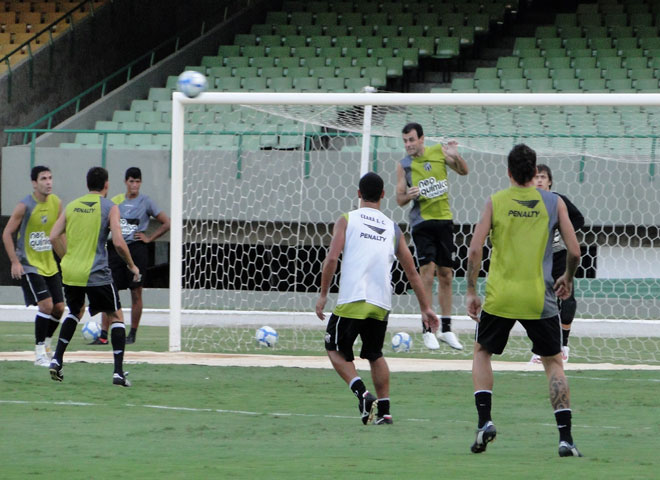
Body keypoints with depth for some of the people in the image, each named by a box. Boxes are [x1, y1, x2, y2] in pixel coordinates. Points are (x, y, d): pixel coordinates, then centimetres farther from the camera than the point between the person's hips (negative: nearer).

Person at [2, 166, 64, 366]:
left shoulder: (56, 203, 2)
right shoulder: (25, 206, -15)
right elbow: (7, 234, -9)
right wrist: (15, 262, -14)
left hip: (50, 265, 6)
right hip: (29, 266, -6)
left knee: (59, 308, 5)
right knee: (46, 305, -17)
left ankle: (46, 343, 27)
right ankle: (39, 351, -6)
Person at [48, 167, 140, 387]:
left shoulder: (72, 206, 11)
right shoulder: (109, 207, -3)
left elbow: (54, 237, 7)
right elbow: (118, 242, -12)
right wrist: (132, 266, 2)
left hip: (70, 271, 5)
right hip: (96, 274, -5)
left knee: (75, 312, 29)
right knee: (116, 317, 8)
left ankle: (57, 359, 16)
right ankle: (118, 372, -3)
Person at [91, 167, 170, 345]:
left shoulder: (145, 202, 1)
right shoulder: (116, 201, 9)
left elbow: (166, 223, 3)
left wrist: (149, 238, -1)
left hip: (136, 249, -3)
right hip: (116, 249, 3)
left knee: (136, 293, 1)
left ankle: (133, 334, 11)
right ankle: (103, 335, -3)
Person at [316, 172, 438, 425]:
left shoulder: (347, 220, 6)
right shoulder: (393, 228, 16)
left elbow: (332, 258, -7)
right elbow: (412, 272, 17)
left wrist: (323, 294, 0)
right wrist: (426, 308, 21)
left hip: (353, 300, -4)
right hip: (381, 304, 4)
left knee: (335, 348, 13)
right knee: (375, 355, 23)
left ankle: (362, 393, -9)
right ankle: (384, 410, 15)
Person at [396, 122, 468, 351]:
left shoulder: (439, 152, 3)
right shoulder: (404, 165, -1)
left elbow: (463, 171, 11)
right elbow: (400, 199, 2)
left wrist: (455, 156, -10)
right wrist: (409, 195, -20)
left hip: (444, 219, 3)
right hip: (422, 222, -3)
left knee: (446, 275, 8)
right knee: (427, 272, -13)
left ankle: (446, 329, 16)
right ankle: (427, 330, -10)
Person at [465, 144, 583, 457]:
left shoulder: (495, 202, 2)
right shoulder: (554, 203, 2)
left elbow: (475, 249, -5)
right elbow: (574, 251, 1)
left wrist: (471, 291, 4)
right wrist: (568, 278, 21)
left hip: (499, 296, 0)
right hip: (539, 298, 0)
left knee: (482, 352, 22)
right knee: (553, 362, 11)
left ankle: (484, 420, 5)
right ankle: (565, 437, -1)